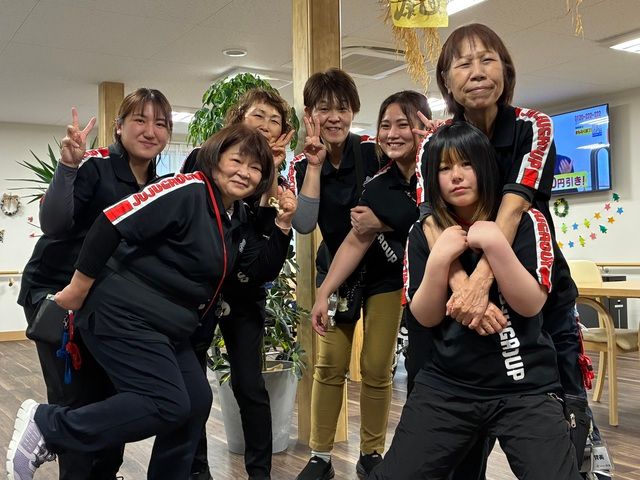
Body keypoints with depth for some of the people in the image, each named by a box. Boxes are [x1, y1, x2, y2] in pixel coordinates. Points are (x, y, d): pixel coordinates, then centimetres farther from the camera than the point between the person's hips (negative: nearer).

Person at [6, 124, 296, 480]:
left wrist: (282, 226, 0)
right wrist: (79, 289, -17)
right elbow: (112, 222, -22)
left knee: (197, 401, 8)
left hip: (167, 327, 9)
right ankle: (47, 425, -5)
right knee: (169, 406, -15)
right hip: (124, 315, -9)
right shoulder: (187, 191, -19)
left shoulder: (237, 217, 9)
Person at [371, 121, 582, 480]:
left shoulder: (526, 222, -4)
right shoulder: (424, 234, 3)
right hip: (447, 384, 2)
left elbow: (531, 305, -12)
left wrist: (494, 244, -23)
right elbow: (426, 317, -2)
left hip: (526, 387, -2)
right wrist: (439, 260, -17)